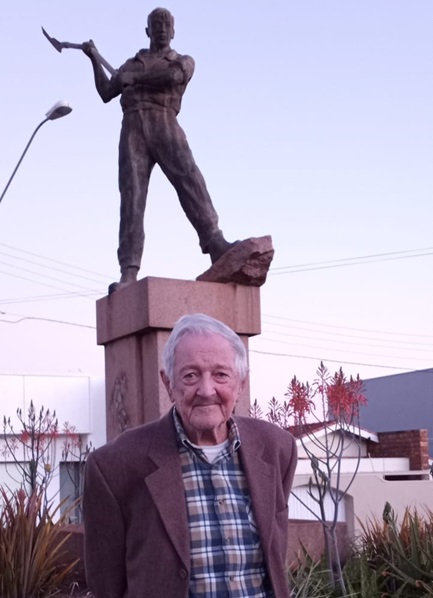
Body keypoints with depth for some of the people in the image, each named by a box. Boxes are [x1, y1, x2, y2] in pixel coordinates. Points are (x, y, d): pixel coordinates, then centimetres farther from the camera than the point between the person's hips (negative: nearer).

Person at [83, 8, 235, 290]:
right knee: (131, 194, -14)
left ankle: (215, 243, -41)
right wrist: (95, 58, 22)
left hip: (165, 124, -2)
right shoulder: (132, 63, 32)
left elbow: (173, 76, -3)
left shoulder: (184, 61, 21)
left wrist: (134, 78, 3)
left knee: (189, 177, -25)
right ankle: (129, 272, -24)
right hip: (133, 128, 2)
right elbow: (106, 93, 25)